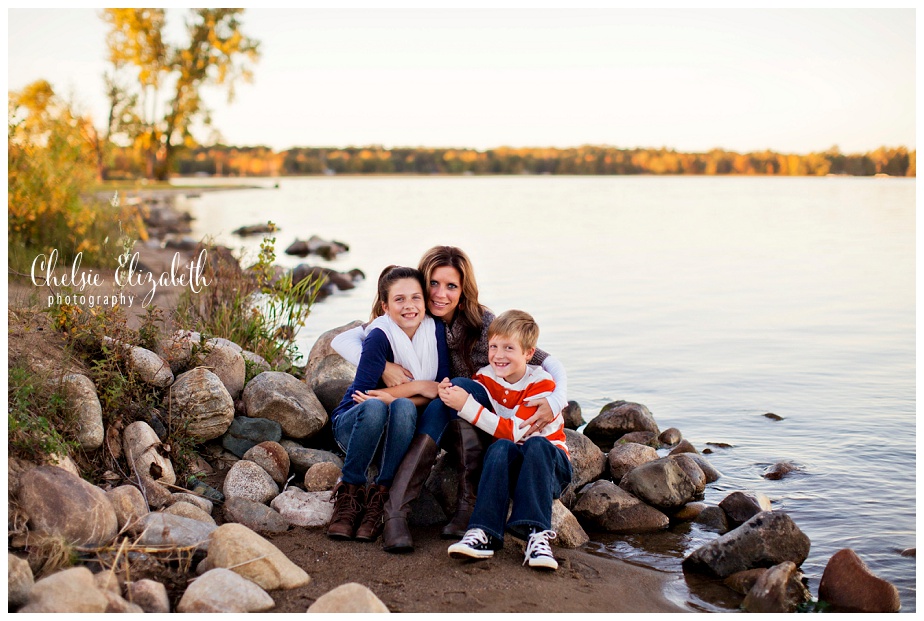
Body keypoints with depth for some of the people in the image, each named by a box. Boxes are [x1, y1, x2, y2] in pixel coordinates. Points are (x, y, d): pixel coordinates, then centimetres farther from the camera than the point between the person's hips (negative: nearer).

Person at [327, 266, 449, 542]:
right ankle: (349, 492, -23)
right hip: (353, 424, -2)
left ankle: (380, 495, -26)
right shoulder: (379, 336, -18)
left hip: (399, 430, 3)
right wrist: (418, 387, -21)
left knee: (403, 407, -32)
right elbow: (362, 392, -23)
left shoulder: (436, 330, -7)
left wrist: (395, 398, -24)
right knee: (374, 407, -36)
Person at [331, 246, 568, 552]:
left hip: (474, 427, -1)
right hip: (421, 419, 1)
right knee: (439, 405, -34)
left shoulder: (482, 324, -13)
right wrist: (381, 366, -29)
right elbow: (341, 341, -12)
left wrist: (555, 402, -36)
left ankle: (468, 508, -30)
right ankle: (395, 515, -39)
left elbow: (548, 363, -16)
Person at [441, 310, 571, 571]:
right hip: (508, 465, 2)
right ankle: (484, 534, -41)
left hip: (550, 464, -2)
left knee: (536, 445, -34)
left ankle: (537, 534, -41)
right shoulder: (486, 378, -1)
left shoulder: (542, 384, -14)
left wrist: (467, 405, -29)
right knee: (500, 449, -30)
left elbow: (515, 432, -24)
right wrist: (449, 394, -25)